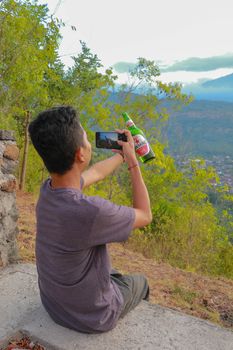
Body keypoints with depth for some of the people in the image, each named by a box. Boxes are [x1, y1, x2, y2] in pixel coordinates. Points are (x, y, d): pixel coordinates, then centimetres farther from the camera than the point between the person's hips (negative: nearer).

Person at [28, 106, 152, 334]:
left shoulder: (48, 189, -16)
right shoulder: (91, 211, -39)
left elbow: (97, 172, 4)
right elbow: (145, 216, -18)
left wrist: (122, 153, 19)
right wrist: (133, 161, -11)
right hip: (92, 317, -5)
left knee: (115, 273, 33)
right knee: (140, 282, 24)